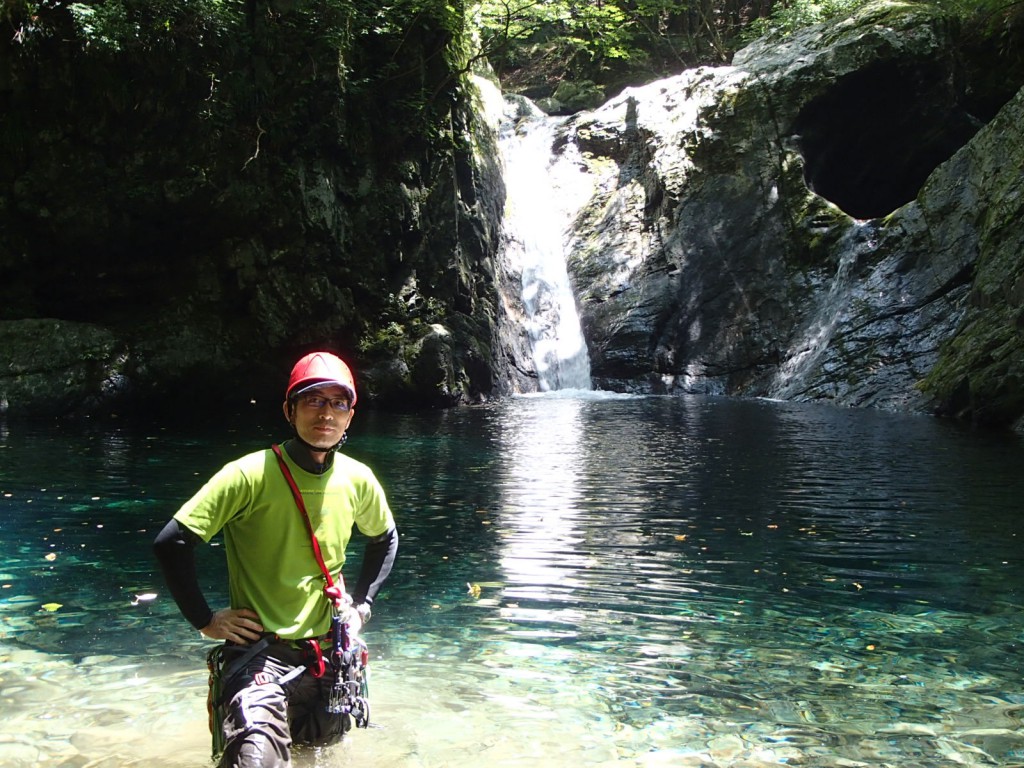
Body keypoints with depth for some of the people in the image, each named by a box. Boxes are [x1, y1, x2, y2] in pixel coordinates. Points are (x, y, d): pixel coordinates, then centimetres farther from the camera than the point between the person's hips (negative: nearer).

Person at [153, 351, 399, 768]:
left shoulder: (357, 479, -2)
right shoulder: (252, 475, -17)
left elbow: (385, 538, 18)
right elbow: (171, 543, -15)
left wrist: (361, 605, 10)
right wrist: (205, 620, -12)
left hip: (330, 653, 5)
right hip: (260, 650, -5)